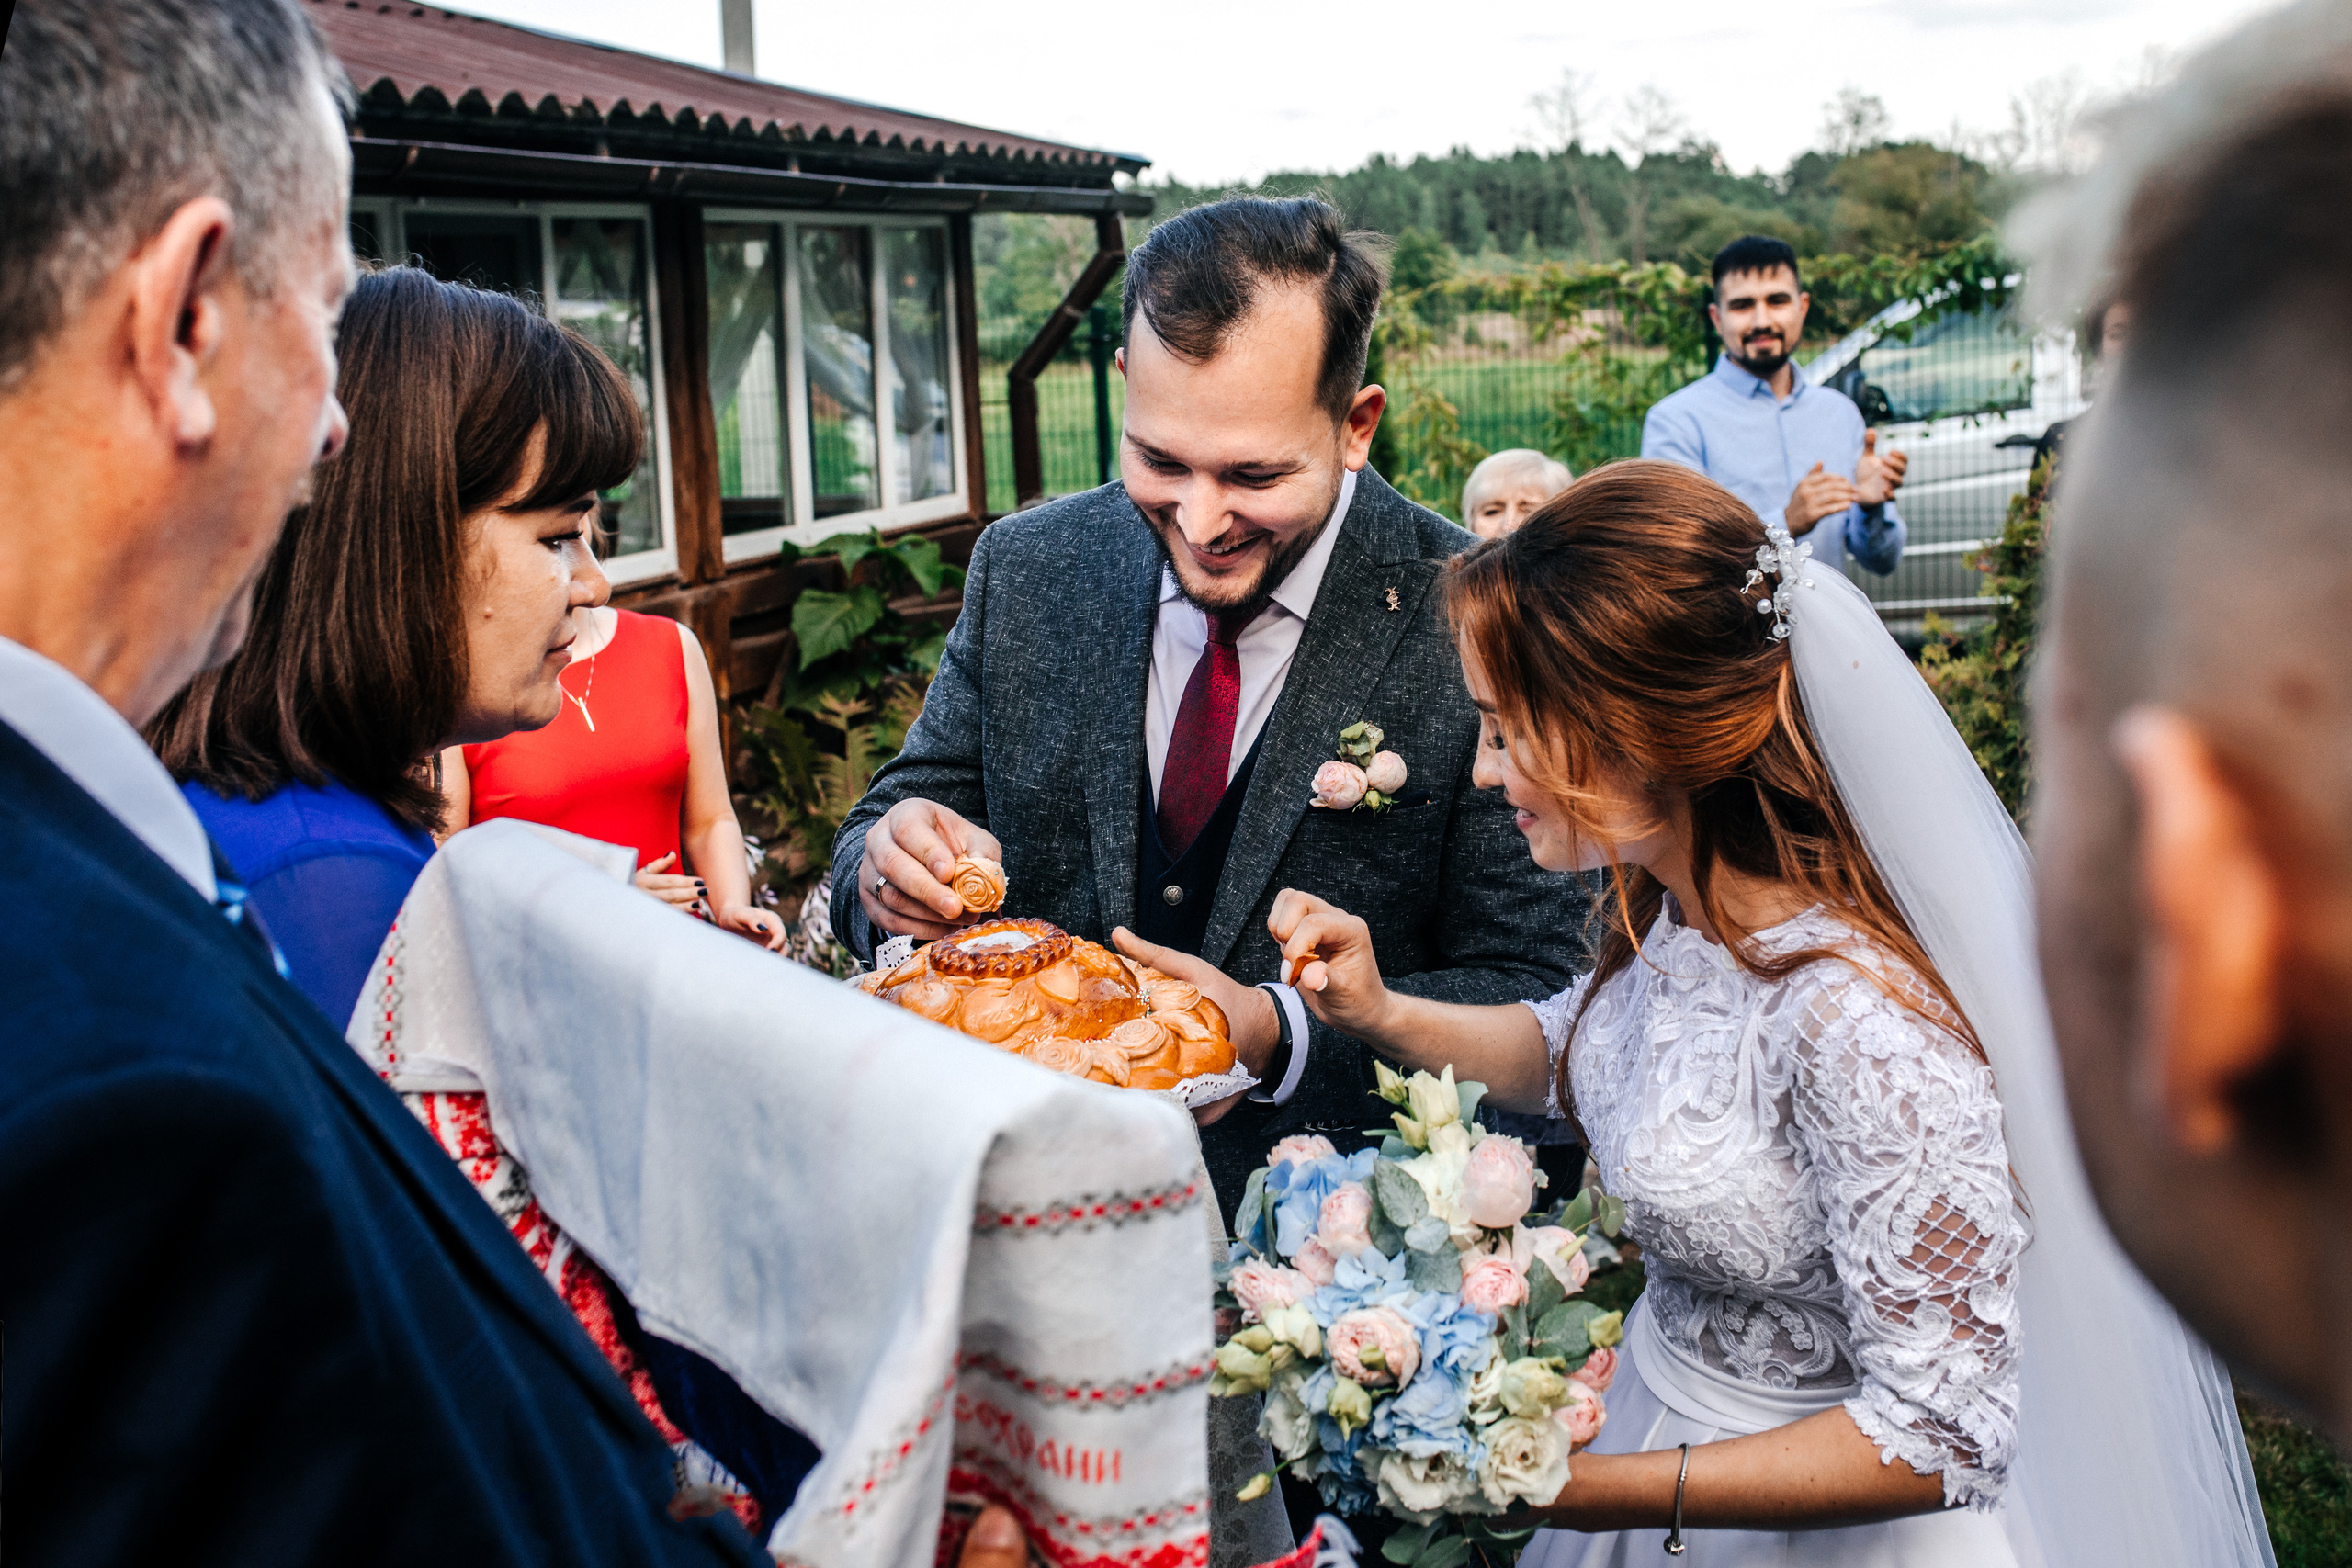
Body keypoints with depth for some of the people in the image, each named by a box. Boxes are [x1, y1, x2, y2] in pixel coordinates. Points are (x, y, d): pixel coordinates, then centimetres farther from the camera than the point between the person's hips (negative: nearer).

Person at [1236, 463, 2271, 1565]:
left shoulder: (1855, 1023, -34)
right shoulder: (1677, 902, -11)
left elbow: (1943, 1439, -28)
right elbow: (1574, 1056, 11)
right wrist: (1383, 1015, -6)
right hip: (1662, 1384, 7)